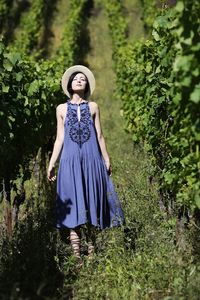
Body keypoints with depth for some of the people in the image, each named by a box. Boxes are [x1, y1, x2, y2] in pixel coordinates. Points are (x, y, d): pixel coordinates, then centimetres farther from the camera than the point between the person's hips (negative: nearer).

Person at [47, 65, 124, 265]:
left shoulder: (93, 107, 10)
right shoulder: (62, 109, 10)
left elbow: (99, 136, 11)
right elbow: (59, 138, 11)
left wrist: (107, 160, 8)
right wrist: (51, 163, 6)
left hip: (92, 160, 1)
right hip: (70, 161, 0)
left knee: (91, 202, 0)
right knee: (73, 205, -5)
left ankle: (91, 252, 7)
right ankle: (76, 255, -4)